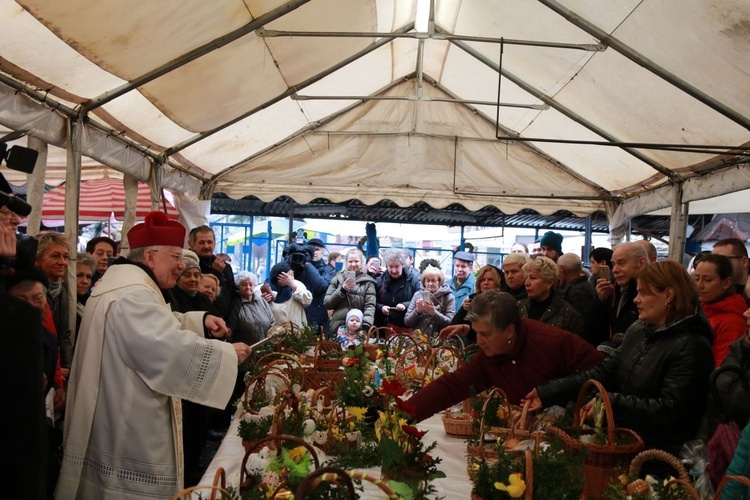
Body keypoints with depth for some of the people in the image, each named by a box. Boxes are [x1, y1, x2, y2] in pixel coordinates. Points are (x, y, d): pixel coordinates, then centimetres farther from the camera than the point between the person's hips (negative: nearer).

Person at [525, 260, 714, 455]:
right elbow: (603, 372, 4)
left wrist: (611, 402, -23)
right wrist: (548, 392, -4)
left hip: (655, 448, -6)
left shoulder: (691, 347, -14)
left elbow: (670, 409, -20)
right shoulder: (637, 330, 9)